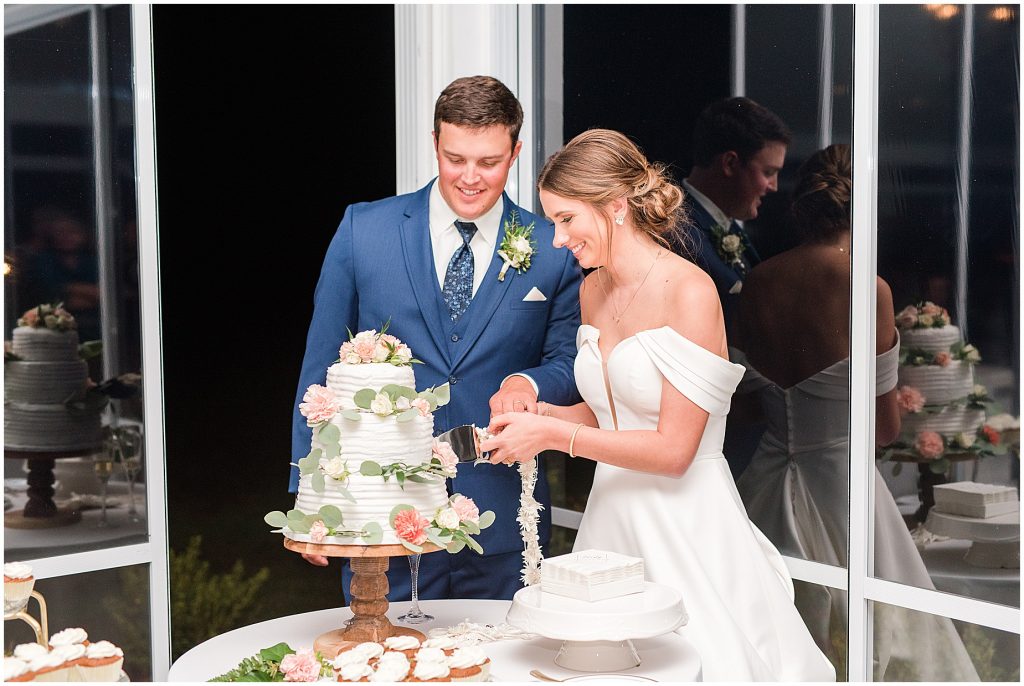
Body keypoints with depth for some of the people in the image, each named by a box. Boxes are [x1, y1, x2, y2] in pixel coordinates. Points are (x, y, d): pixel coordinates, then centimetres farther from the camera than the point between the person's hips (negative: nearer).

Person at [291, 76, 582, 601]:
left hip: (501, 522, 1)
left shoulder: (554, 250, 0)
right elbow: (323, 365, 4)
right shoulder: (363, 229, 0)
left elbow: (569, 365, 7)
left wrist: (529, 382, -17)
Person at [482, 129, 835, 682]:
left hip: (683, 523, -7)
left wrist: (553, 434, -16)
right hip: (611, 513, 7)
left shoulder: (689, 292, -15)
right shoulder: (594, 289, 9)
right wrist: (538, 413, 0)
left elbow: (673, 449, -17)